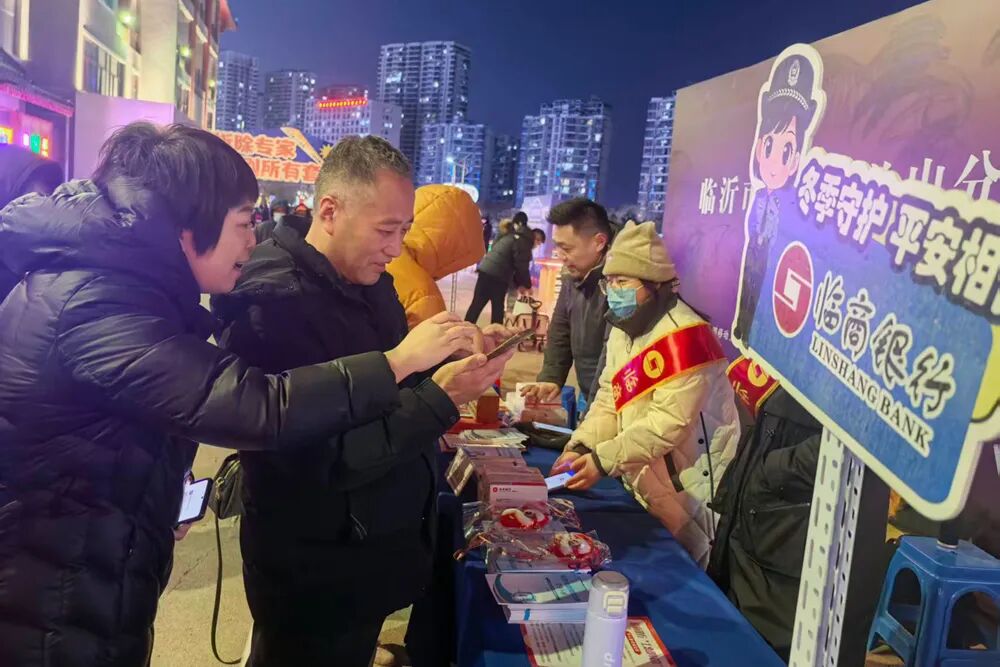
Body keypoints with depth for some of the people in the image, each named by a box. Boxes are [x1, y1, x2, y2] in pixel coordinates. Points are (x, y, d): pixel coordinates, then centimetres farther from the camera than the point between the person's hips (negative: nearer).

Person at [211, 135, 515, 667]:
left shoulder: (371, 281, 4)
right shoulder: (275, 305, -25)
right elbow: (324, 460, -28)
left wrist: (459, 358, -8)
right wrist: (442, 398, -29)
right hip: (314, 570, -8)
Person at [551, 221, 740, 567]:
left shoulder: (682, 335, -24)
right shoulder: (623, 330, 7)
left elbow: (670, 423, -28)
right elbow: (609, 400, 5)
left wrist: (602, 460, -27)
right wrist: (579, 448, -11)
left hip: (690, 487, -8)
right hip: (647, 484, 8)